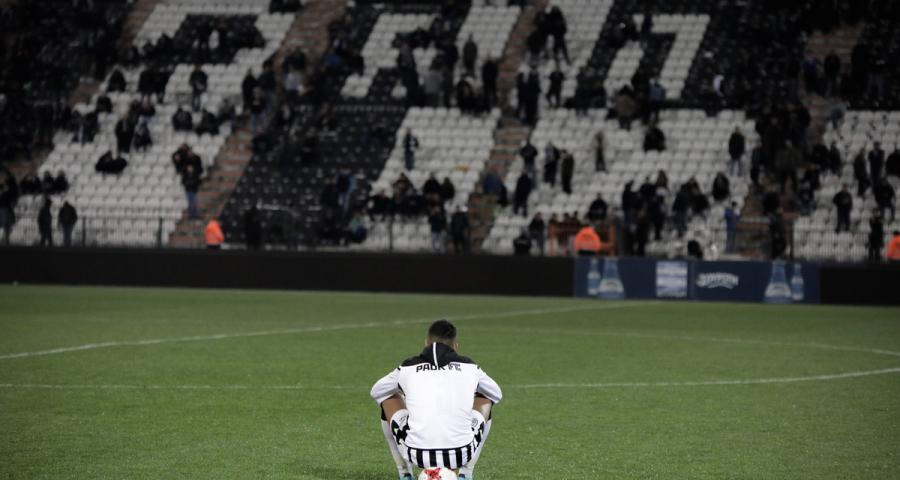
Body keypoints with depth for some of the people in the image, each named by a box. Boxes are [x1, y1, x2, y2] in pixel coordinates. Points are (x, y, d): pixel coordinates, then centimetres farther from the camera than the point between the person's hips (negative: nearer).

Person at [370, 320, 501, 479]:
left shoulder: (407, 368, 13)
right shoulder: (469, 367, 14)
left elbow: (375, 392, 32)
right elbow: (497, 395, 34)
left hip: (417, 455, 0)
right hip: (461, 455, 0)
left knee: (387, 399, 28)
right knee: (485, 400, 30)